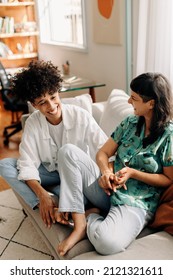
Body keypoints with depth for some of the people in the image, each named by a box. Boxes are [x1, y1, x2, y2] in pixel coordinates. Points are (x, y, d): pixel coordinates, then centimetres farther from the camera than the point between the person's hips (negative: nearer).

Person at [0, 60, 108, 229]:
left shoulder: (81, 116, -20)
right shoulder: (33, 123, -14)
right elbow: (27, 164, -18)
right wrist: (42, 194, -35)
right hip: (51, 171, 3)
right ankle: (49, 203, -29)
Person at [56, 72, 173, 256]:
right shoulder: (130, 123, 6)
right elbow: (102, 153, 7)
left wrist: (132, 173, -18)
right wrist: (106, 172, -16)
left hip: (136, 202, -6)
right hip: (108, 188, 6)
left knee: (107, 241, -38)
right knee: (68, 151, -15)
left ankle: (90, 217, 1)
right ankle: (79, 225, -15)